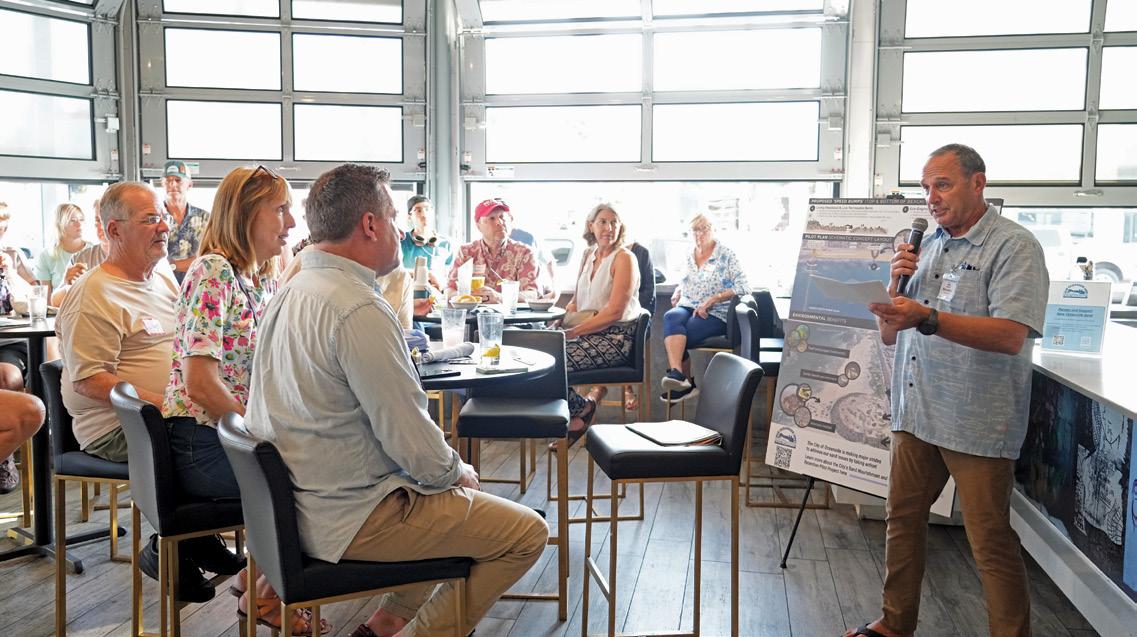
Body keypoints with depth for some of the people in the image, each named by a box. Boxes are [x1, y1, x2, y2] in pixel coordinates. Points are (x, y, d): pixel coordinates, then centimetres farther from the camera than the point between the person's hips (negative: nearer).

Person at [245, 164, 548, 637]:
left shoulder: (291, 292, 7)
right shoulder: (358, 310, -24)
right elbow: (413, 442, -23)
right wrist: (456, 472, -2)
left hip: (301, 502, 10)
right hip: (350, 518, -10)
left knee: (454, 491, 28)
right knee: (527, 532, -3)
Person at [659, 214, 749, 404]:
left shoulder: (726, 255, 0)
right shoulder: (689, 256, 17)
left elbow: (743, 287, -9)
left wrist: (712, 299, -16)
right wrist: (677, 292, 10)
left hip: (715, 314, -4)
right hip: (687, 307, 4)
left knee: (673, 334, -30)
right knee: (671, 317, -33)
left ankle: (676, 374, -13)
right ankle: (677, 375, -45)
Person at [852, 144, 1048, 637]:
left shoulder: (1013, 246, -7)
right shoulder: (927, 246, 14)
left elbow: (1010, 336, -22)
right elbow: (890, 335, 15)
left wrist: (926, 318, -30)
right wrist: (897, 284, -3)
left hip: (976, 423, -7)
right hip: (915, 412, 7)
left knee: (990, 541, 0)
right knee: (902, 520, 14)